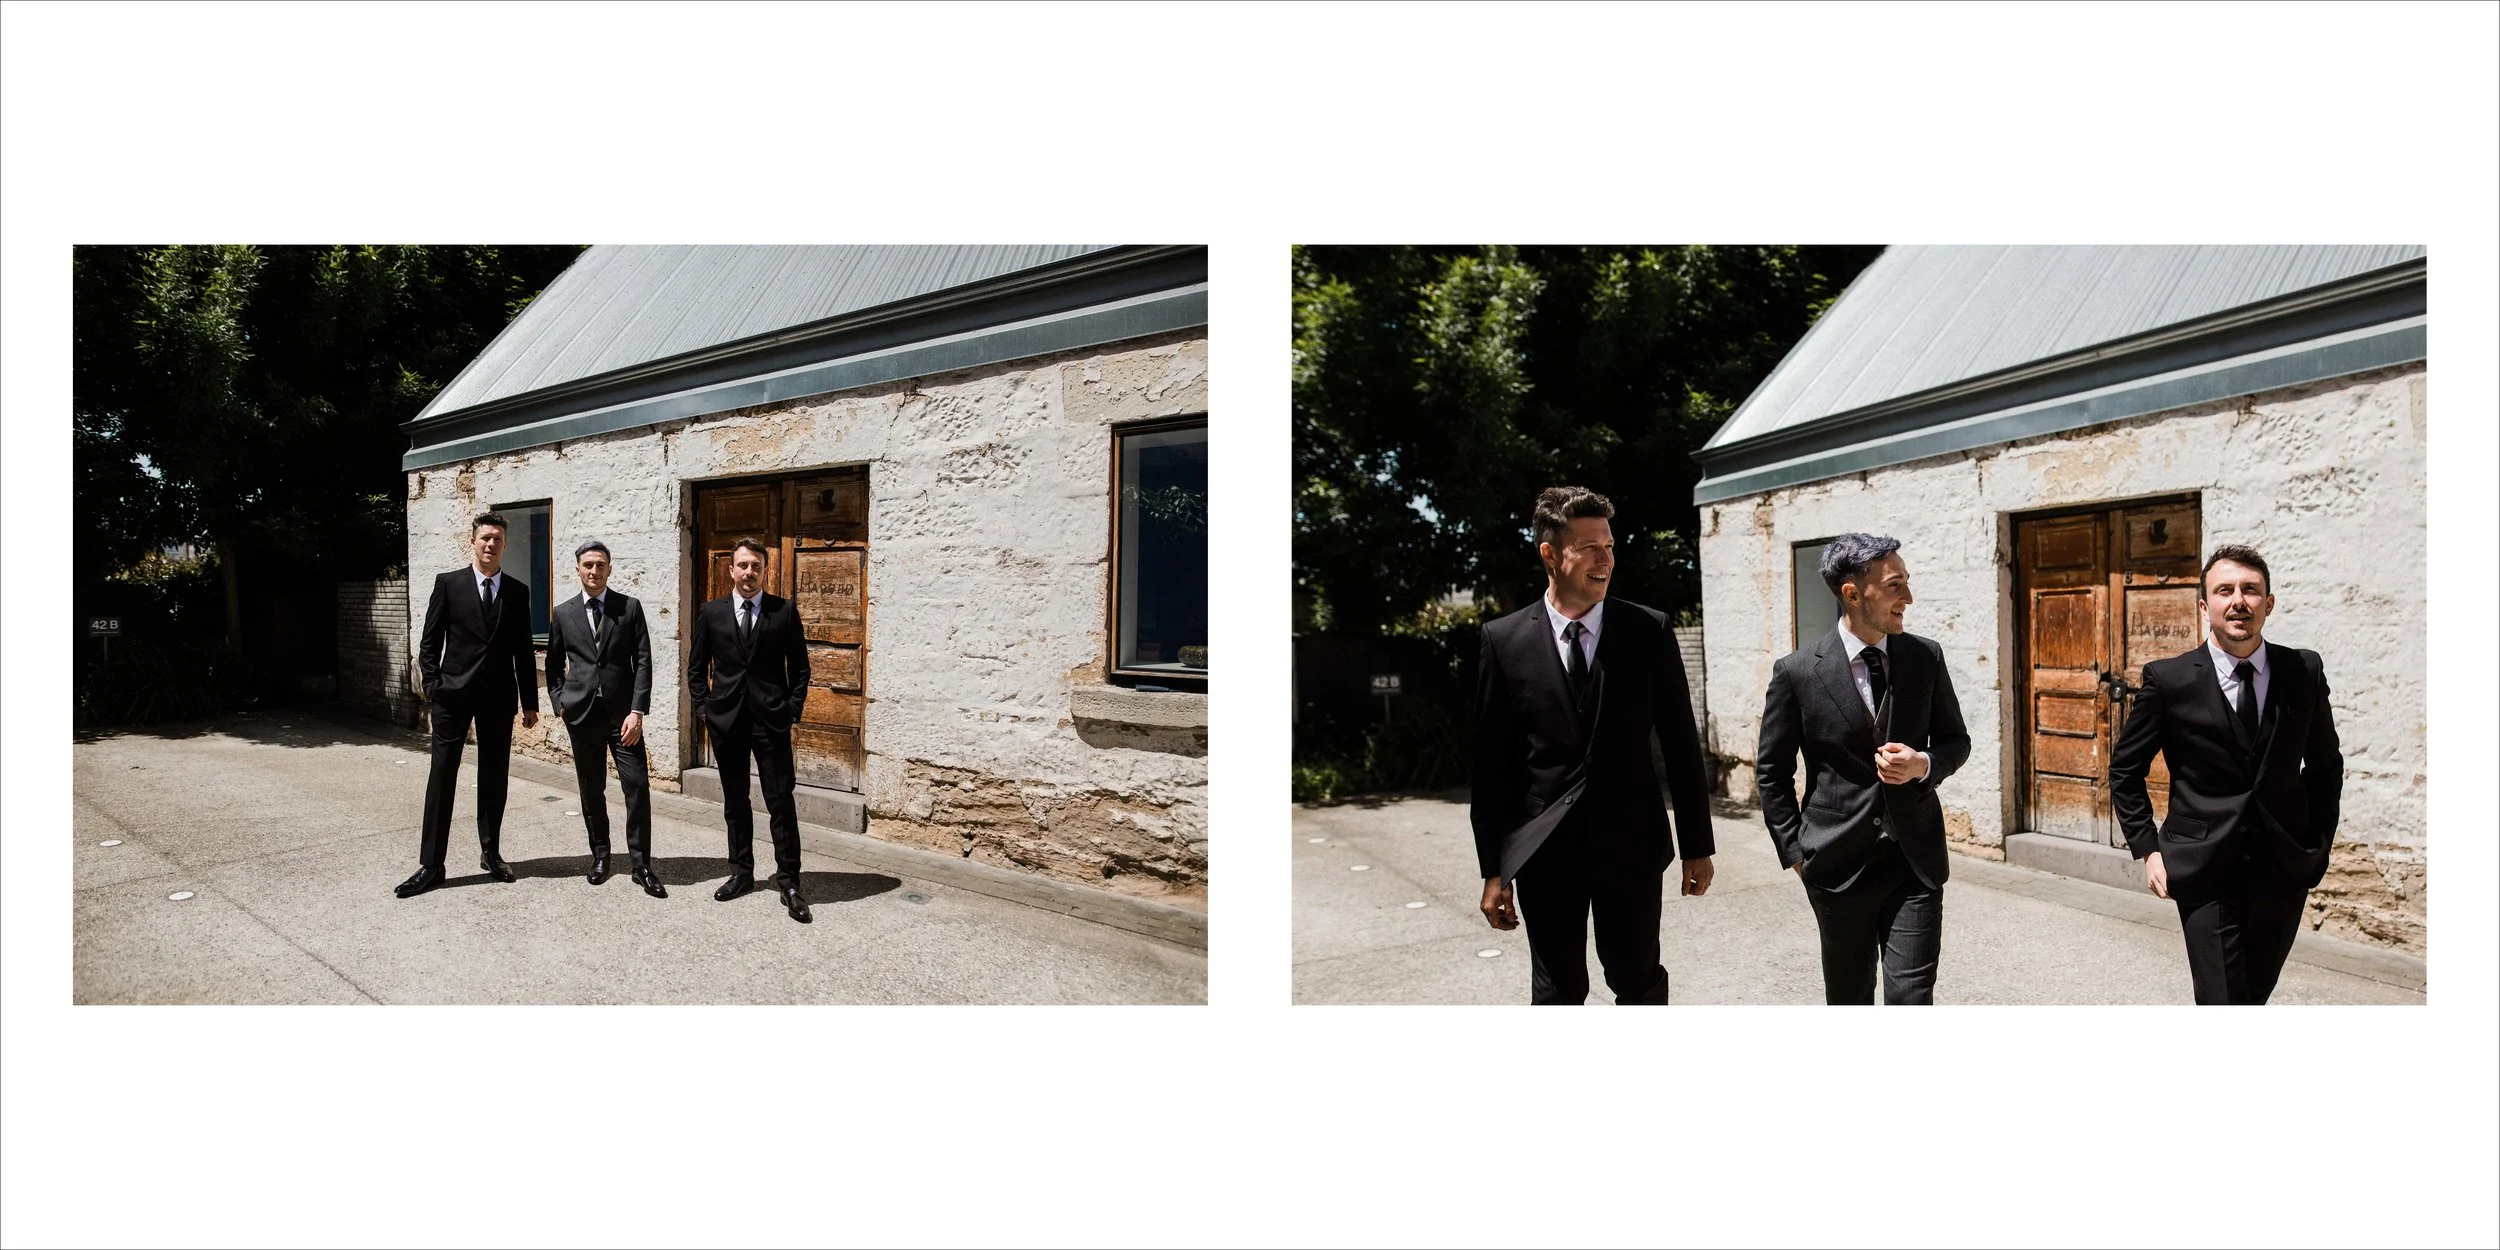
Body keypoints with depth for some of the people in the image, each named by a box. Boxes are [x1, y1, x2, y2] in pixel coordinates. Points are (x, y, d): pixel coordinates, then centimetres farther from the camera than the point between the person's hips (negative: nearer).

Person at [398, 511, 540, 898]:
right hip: (454, 693, -2)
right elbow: (429, 642, 3)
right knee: (441, 777, -2)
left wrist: (530, 702, 8)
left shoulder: (518, 591, 7)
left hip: (499, 696, 2)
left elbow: (523, 651, 9)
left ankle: (491, 853, 21)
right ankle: (431, 865, 2)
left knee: (494, 778, 8)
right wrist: (433, 686, -7)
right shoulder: (448, 584, 1)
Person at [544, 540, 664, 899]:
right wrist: (559, 702, 4)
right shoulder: (562, 613, 8)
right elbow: (554, 665, 16)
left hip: (622, 712, -2)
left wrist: (637, 711, -10)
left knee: (637, 786, -7)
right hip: (582, 713, 2)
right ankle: (600, 853, 24)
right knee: (591, 789, 9)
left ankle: (641, 865, 0)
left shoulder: (630, 607, 1)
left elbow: (643, 662, -3)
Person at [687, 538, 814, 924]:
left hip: (771, 718, -2)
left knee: (781, 802, -3)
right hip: (726, 719, 2)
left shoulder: (785, 611, 1)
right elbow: (696, 668, 12)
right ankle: (741, 873, 24)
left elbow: (799, 667, 4)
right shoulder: (711, 613, 6)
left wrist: (792, 709, -3)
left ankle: (788, 882, 3)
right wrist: (704, 708, 3)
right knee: (735, 802, 12)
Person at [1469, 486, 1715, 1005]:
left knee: (1640, 983, 13)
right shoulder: (1503, 640, -3)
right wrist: (1493, 869, -1)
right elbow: (1488, 763, -1)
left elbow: (1681, 743, 3)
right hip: (1544, 850, 0)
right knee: (1557, 994, 10)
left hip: (1631, 845, 1)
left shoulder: (1649, 631, -1)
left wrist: (1696, 846, 3)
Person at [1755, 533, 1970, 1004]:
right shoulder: (1797, 671, -8)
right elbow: (1772, 770, 1)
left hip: (1915, 859, 2)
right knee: (1849, 998, 13)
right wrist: (1795, 851, -2)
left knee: (1911, 997, -4)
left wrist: (1924, 765, -11)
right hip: (1839, 863, -1)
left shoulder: (1926, 657, 1)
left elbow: (1956, 740, 12)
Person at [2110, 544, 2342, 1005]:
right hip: (2206, 873, -3)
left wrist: (2319, 842, 9)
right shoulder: (2168, 680, -7)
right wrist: (2148, 850, -3)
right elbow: (2124, 771, 3)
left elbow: (2326, 764, 16)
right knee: (2223, 998, -9)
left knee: (2255, 995, 15)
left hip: (2284, 870, 3)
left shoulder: (2305, 672, 2)